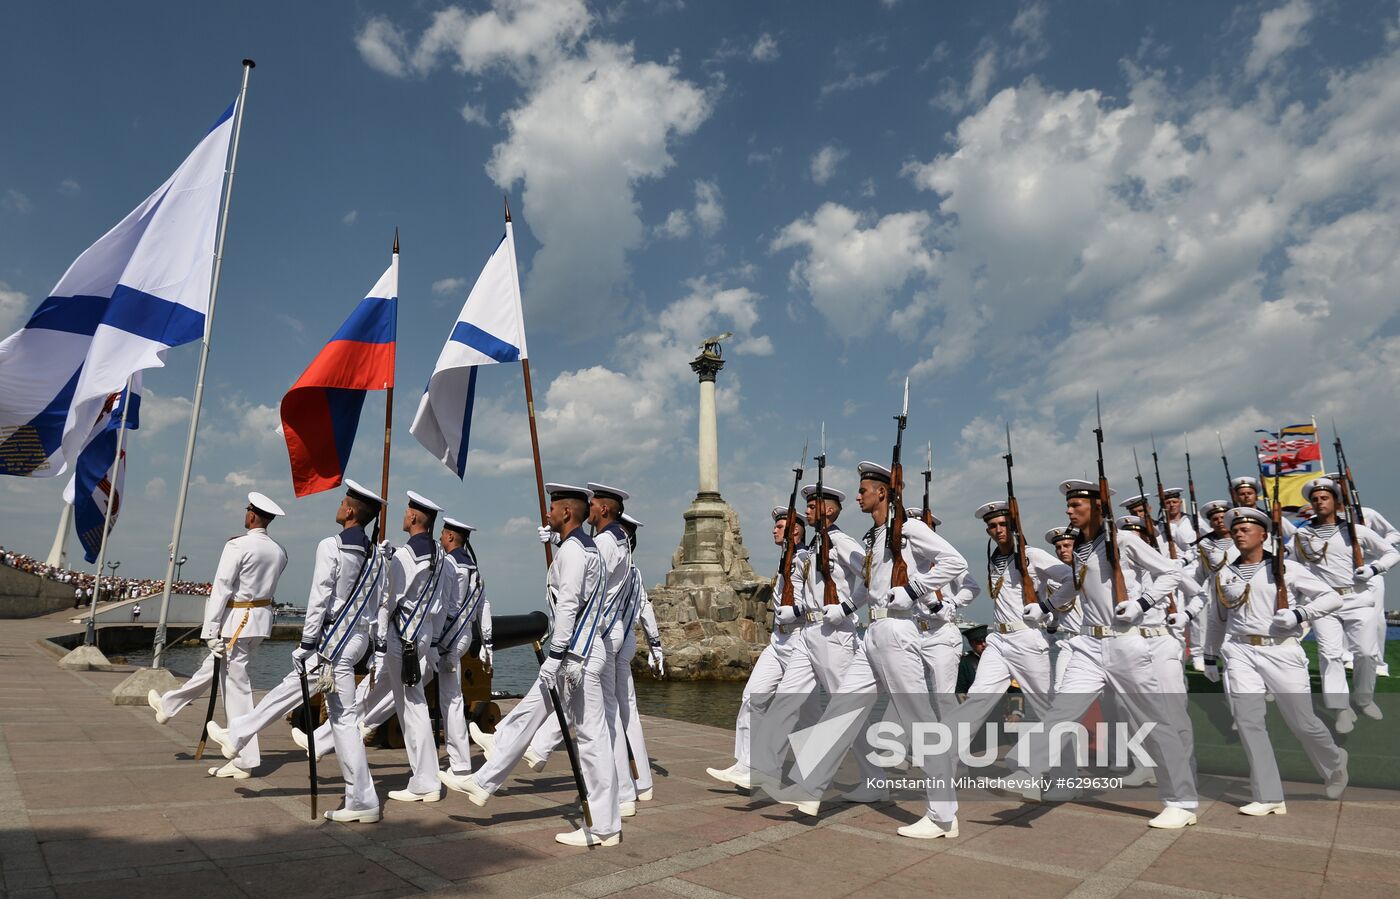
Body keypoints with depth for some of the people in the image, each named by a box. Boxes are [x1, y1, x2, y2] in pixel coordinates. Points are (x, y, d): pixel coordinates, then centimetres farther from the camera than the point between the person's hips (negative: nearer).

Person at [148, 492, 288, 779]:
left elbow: (221, 589, -15)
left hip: (237, 622, -8)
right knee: (213, 665, 27)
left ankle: (244, 761, 8)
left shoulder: (237, 546, -15)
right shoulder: (279, 551, 6)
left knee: (236, 687, 0)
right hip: (262, 619, 8)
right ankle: (169, 706, 50)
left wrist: (211, 631, -14)